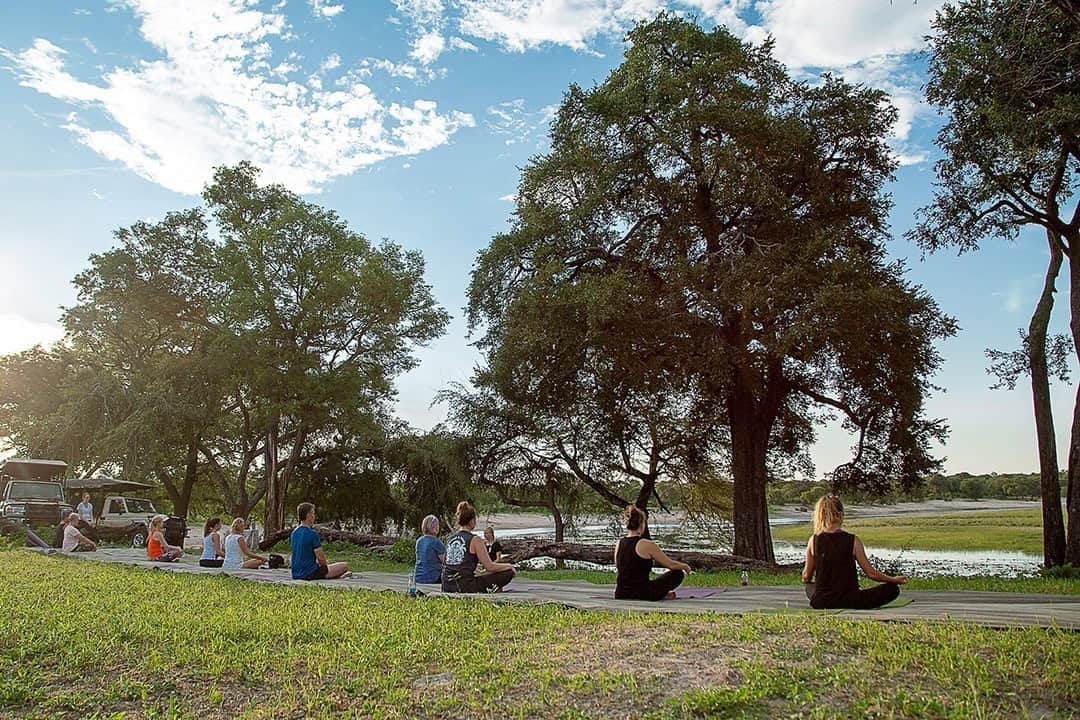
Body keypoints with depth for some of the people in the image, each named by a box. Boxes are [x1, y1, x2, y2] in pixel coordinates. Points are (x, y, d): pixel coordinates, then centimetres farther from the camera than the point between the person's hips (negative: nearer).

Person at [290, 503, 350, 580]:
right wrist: (325, 564, 6)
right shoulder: (312, 534, -16)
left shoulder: (293, 533, 9)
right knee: (345, 566, -2)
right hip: (310, 574, -9)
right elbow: (320, 557, -14)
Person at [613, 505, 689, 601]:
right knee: (678, 573, 12)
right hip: (642, 596, -6)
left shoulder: (619, 544, 2)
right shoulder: (647, 545, -15)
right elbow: (671, 565, -2)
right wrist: (685, 566, 19)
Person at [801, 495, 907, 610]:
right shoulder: (853, 541, -11)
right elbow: (871, 573, -2)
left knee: (810, 587, 37)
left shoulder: (813, 540, -6)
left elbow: (806, 575, 4)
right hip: (849, 601, -2)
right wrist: (894, 580, 15)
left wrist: (806, 579, 29)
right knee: (893, 589, 9)